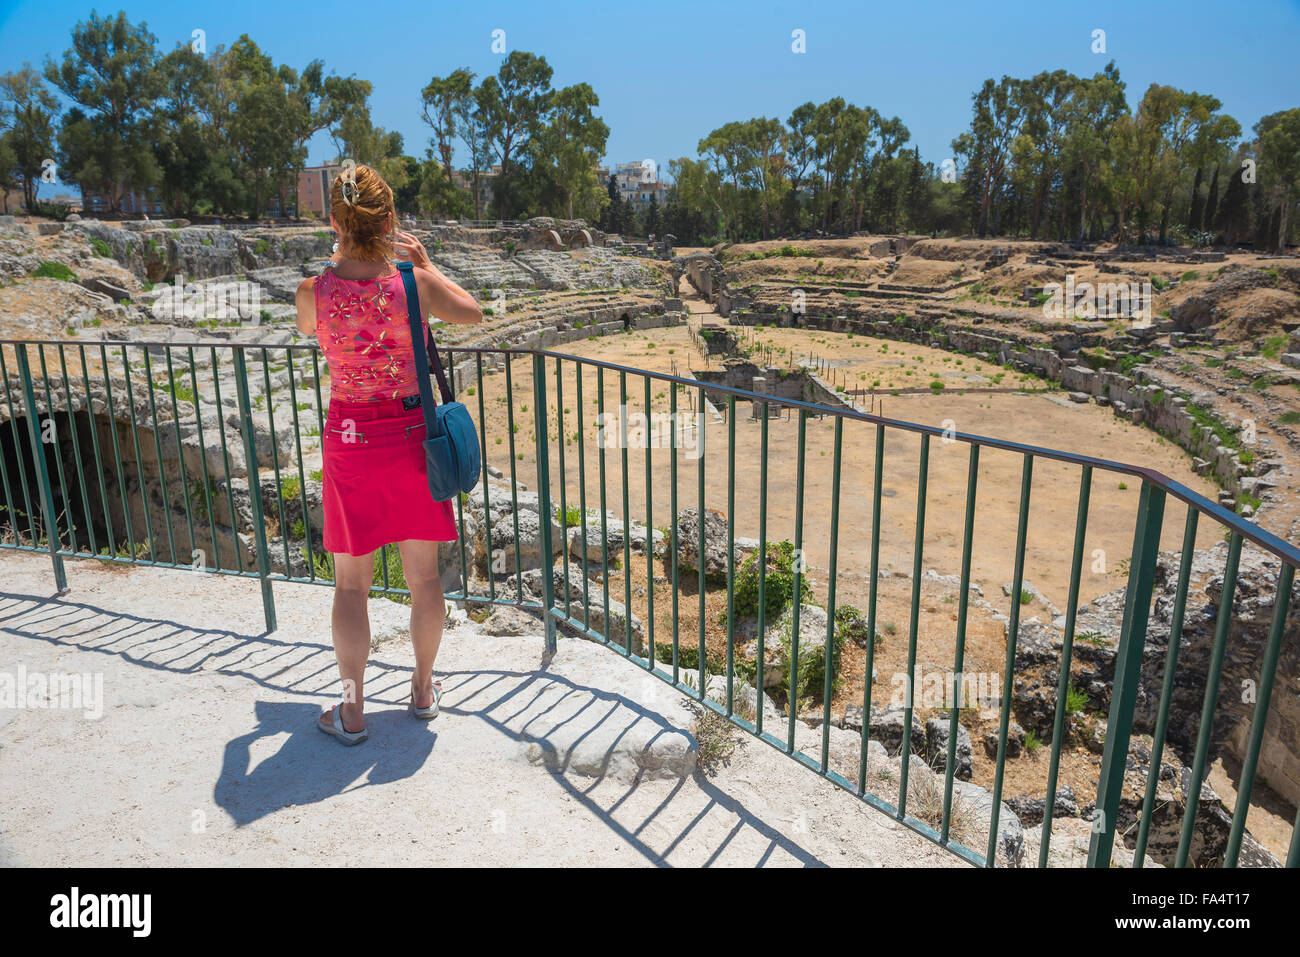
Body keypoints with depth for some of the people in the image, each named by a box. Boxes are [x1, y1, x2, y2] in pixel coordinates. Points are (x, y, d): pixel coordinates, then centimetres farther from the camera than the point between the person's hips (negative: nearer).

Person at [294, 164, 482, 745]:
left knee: (351, 582, 12)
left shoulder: (314, 292, -11)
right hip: (412, 433, 0)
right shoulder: (415, 284, -12)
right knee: (423, 573, 16)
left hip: (349, 439, 0)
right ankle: (423, 690, 32)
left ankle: (352, 712, 23)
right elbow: (473, 313, 8)